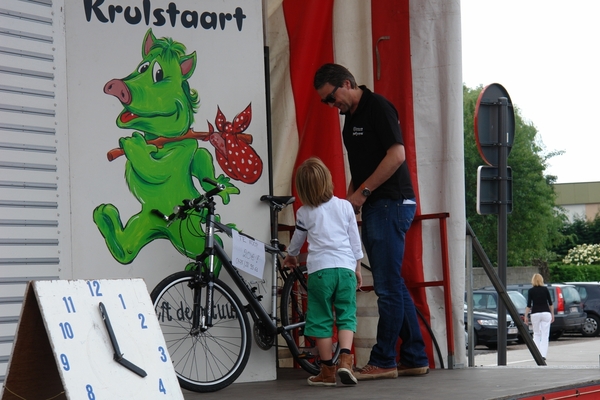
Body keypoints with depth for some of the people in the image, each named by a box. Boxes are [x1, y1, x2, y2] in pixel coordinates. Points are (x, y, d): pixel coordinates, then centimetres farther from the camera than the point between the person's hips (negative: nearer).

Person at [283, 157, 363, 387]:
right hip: (345, 267, 1)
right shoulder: (345, 206, 6)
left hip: (319, 269, -1)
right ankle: (345, 359, -14)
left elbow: (297, 240, 21)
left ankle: (327, 370, 5)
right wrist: (357, 268, 20)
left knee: (321, 319, 5)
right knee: (346, 316, 6)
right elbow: (355, 240, 10)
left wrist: (291, 256, 42)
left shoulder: (304, 213, 4)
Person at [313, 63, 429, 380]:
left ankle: (383, 362, -4)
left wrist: (362, 193, -16)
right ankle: (415, 359, 15)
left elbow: (397, 155, -19)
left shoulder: (378, 107, -10)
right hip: (373, 207, 10)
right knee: (392, 286, 10)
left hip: (391, 203, -10)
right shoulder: (351, 118, 18)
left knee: (388, 287, -7)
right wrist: (349, 199, 9)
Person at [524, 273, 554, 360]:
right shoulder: (545, 289, 1)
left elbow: (529, 305, -5)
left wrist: (526, 316, 2)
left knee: (536, 334, 14)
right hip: (546, 313, 0)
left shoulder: (531, 291, -2)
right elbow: (550, 303, 4)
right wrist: (552, 314, 14)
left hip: (535, 314, 0)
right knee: (545, 335, 1)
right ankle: (543, 355, -10)